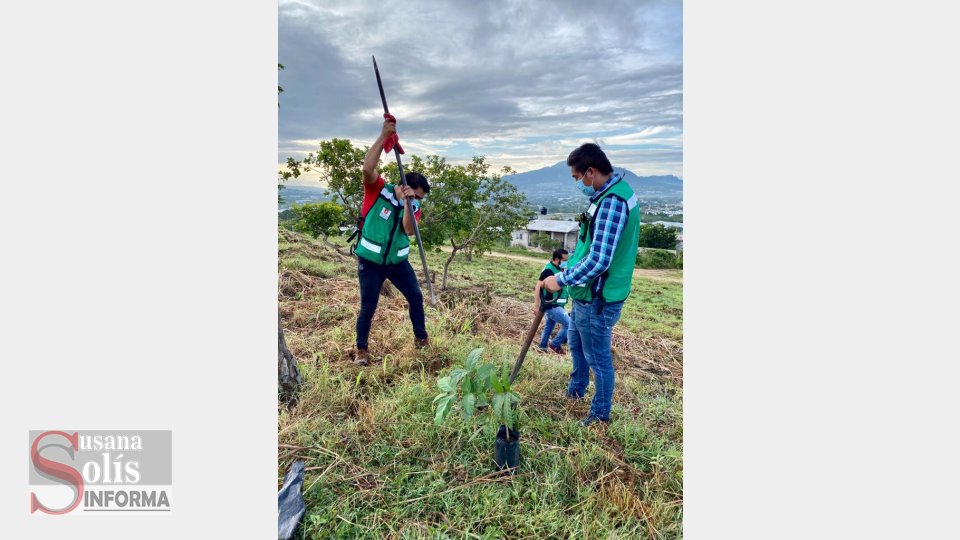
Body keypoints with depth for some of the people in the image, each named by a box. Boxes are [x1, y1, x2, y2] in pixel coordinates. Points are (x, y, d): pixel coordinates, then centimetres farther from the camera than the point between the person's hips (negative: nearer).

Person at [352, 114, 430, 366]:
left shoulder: (413, 206, 2)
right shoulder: (378, 190, -10)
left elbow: (409, 230, -16)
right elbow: (367, 168, -30)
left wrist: (408, 203, -26)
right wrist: (384, 136, -31)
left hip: (398, 261, 5)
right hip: (370, 262, -4)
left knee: (416, 297, 8)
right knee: (368, 307, 0)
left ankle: (421, 338, 27)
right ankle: (361, 350, 19)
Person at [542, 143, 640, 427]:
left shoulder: (611, 202, -26)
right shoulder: (615, 191, 7)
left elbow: (598, 261, -30)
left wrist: (561, 280, -19)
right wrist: (568, 272, 12)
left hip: (597, 299, -10)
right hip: (589, 294, 10)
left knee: (598, 358, 9)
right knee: (575, 342, 28)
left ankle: (601, 414, 30)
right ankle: (576, 390, 50)